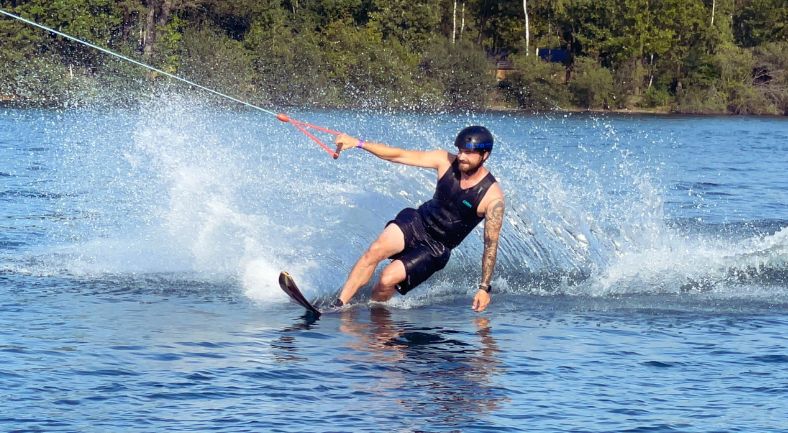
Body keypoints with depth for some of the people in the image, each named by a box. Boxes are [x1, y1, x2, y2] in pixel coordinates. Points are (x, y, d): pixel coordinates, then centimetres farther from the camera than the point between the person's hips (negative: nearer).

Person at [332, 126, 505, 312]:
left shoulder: (492, 196, -18)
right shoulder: (446, 161, -8)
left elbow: (491, 244, -14)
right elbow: (400, 155, -4)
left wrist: (484, 288, -16)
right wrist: (358, 143, -11)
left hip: (436, 248, -3)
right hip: (417, 221, 3)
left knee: (388, 280, -23)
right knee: (376, 250, -28)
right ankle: (338, 305, -25)